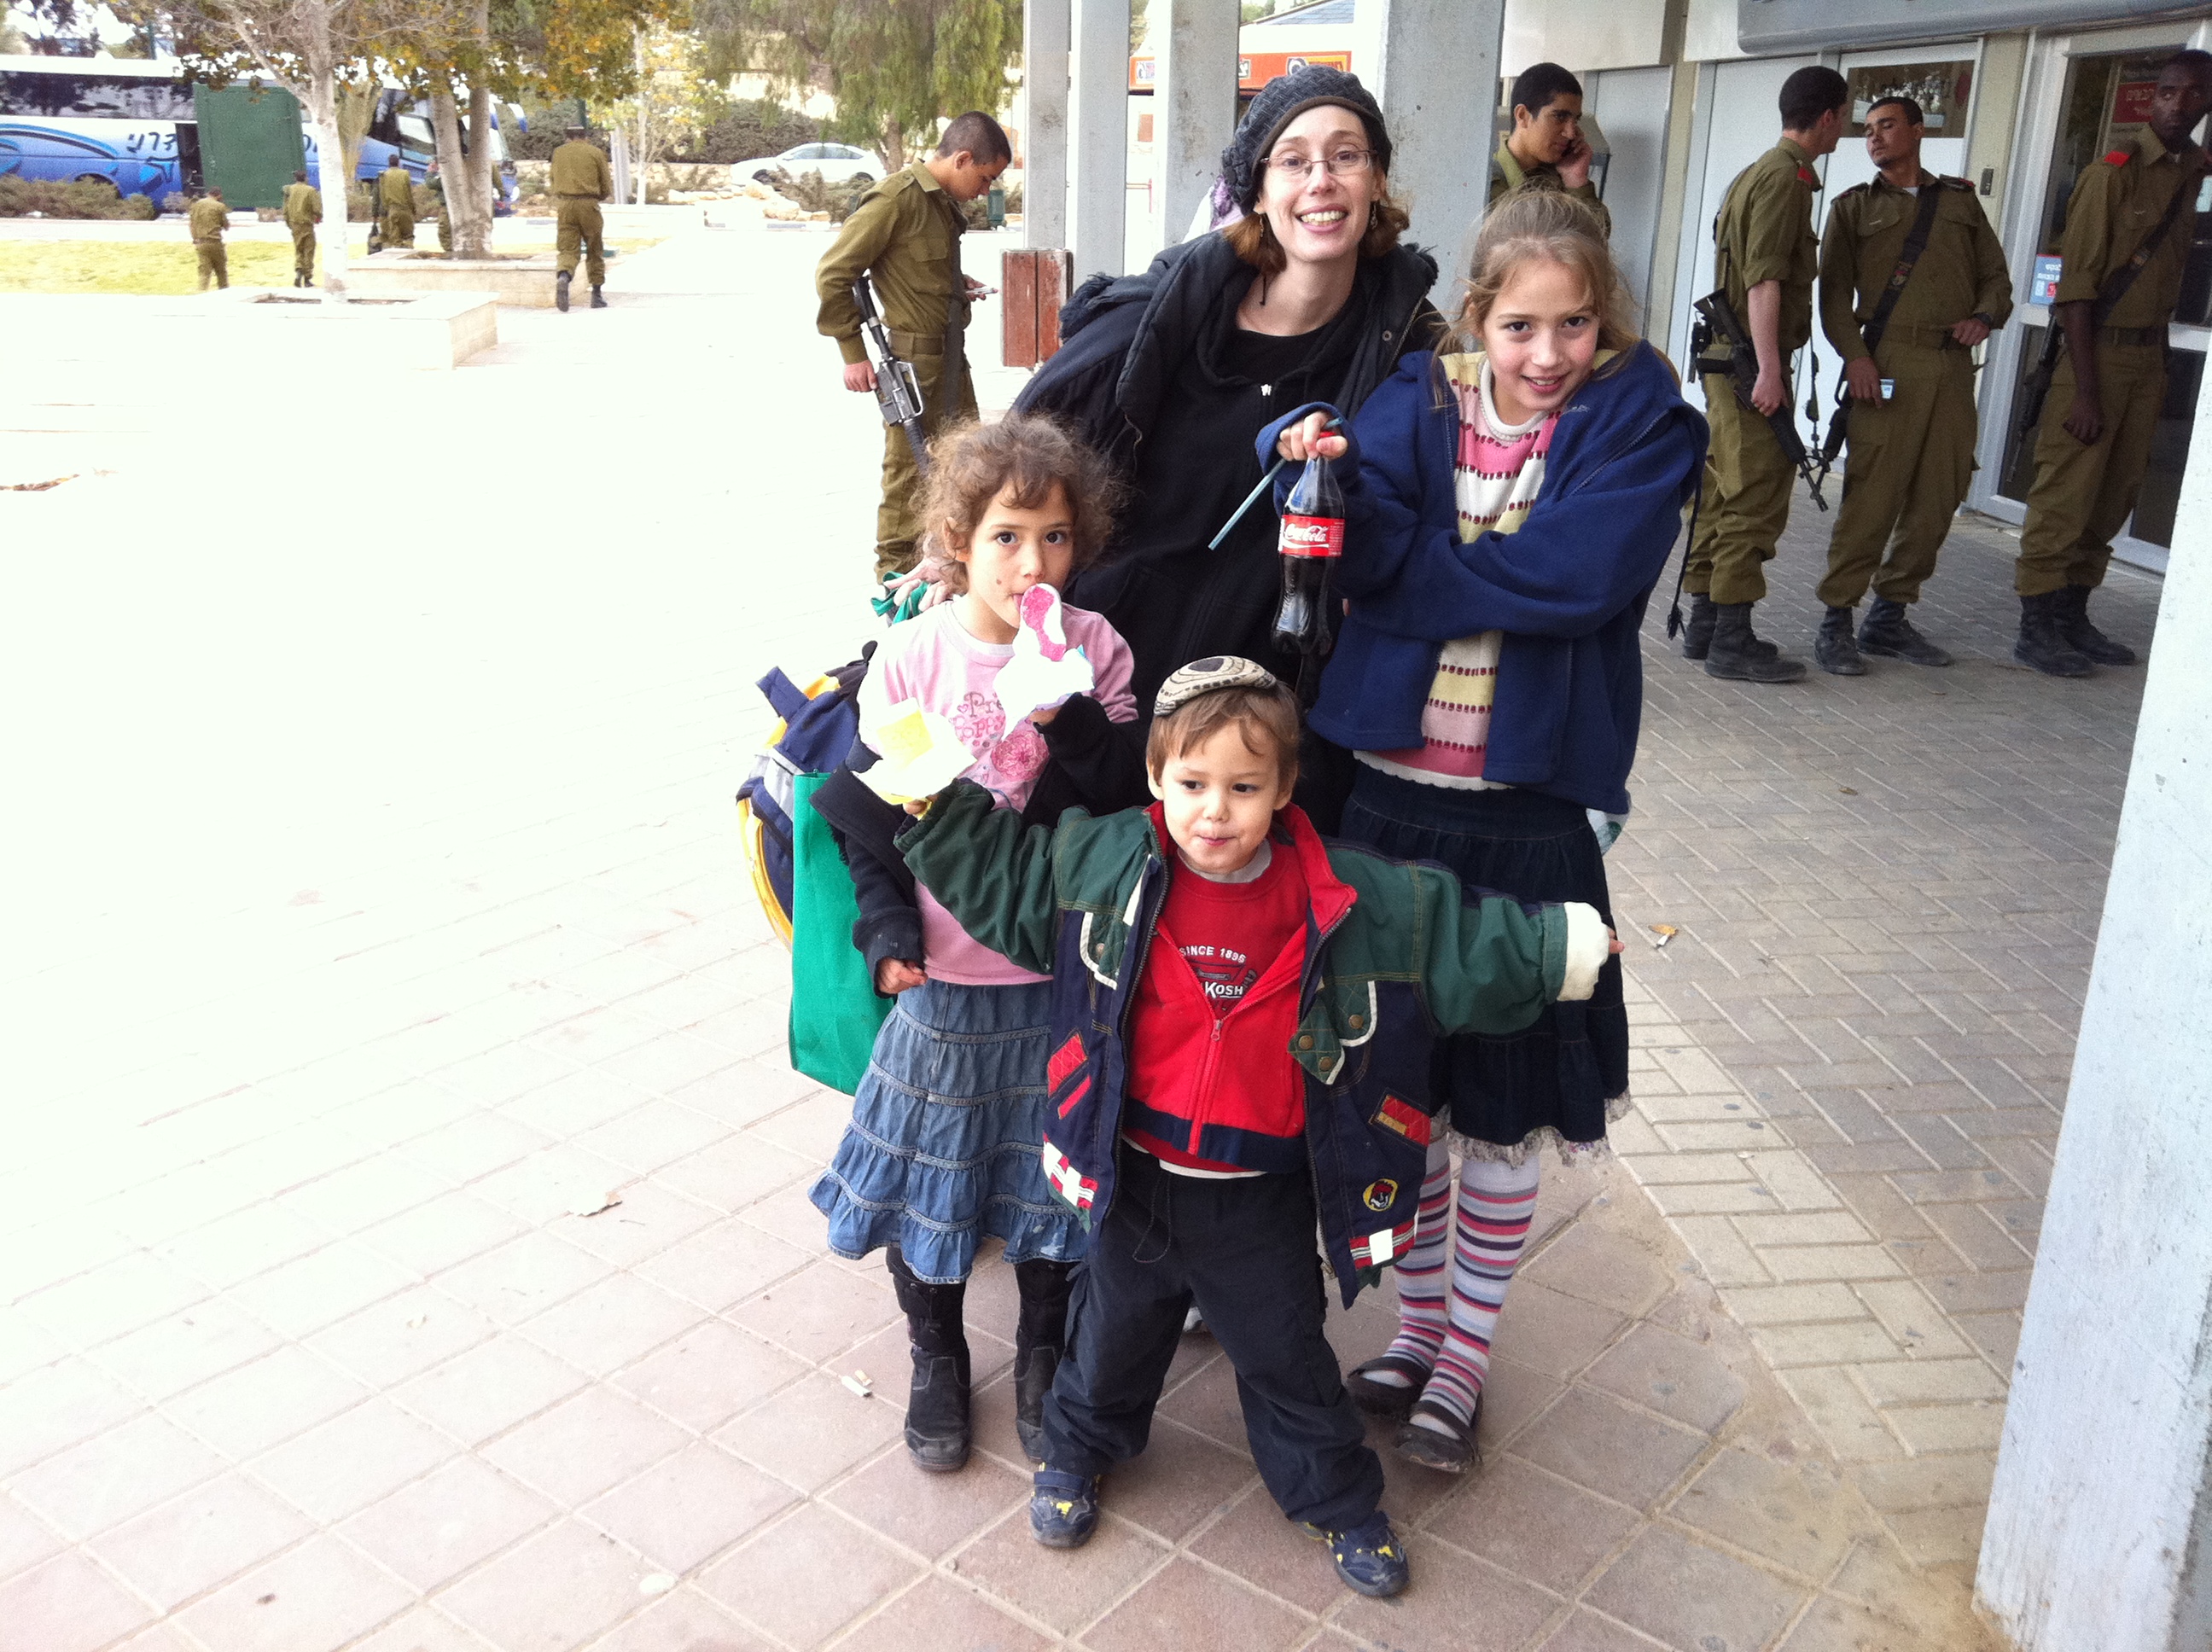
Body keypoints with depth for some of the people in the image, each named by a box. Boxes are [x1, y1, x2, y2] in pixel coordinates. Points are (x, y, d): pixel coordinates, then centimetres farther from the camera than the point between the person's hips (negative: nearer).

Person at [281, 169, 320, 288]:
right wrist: (318, 217, 8)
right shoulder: (311, 191, -10)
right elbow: (317, 208, -13)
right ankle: (307, 279, 5)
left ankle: (298, 271, -9)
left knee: (298, 250, 14)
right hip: (307, 224, -3)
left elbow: (285, 208, 6)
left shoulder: (289, 190, 3)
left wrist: (287, 222, 19)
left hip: (295, 224, 4)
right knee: (308, 251, 4)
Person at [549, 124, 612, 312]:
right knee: (595, 251, 12)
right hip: (588, 204, -1)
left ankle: (563, 277, -31)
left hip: (564, 205, 1)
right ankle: (597, 294, 16)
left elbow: (553, 181, 19)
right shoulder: (596, 152, 4)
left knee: (568, 249, 0)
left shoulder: (558, 152, 12)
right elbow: (606, 187, 4)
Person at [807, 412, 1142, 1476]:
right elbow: (869, 810, -4)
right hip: (941, 980, 0)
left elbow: (1130, 799, -13)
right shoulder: (911, 657, -9)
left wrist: (1065, 710, -26)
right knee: (926, 1177, 14)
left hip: (1060, 977, 1)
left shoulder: (1094, 649, -7)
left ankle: (1043, 1358, 40)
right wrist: (886, 933, -12)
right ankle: (937, 1360, 38)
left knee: (1050, 1176, 15)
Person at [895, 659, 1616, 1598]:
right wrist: (933, 802, -10)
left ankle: (1338, 1500, 42)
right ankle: (1076, 1451, 53)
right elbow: (991, 870, -1)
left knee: (1286, 1354, 18)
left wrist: (1566, 946, -9)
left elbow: (1470, 939, -6)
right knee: (1115, 1333, 25)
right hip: (1135, 1181, 1)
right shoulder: (1097, 864, -14)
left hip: (1263, 1197, -1)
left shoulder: (1354, 902, -16)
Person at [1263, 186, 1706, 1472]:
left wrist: (1409, 571, -13)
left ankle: (1466, 1359, 29)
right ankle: (1418, 1326, 35)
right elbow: (1375, 551, -13)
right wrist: (1328, 476, -33)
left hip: (1529, 816, -2)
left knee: (1502, 1108, 9)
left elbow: (1576, 573, -19)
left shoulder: (1642, 419, -4)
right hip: (1390, 794, 3)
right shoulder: (1418, 401, 3)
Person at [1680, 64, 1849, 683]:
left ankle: (1704, 627, 16)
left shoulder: (1757, 172, 18)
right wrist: (1769, 369, -22)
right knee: (1757, 499, -8)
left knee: (1723, 495, 11)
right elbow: (1764, 281, -19)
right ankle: (1732, 642, -7)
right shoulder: (1785, 177, -11)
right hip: (1751, 359, -10)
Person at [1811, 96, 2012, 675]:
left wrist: (1986, 316, 0)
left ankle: (1890, 616, 12)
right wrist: (1854, 355, -11)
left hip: (1953, 366, 4)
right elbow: (1834, 291, 4)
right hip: (1888, 363, -4)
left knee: (1937, 497, 2)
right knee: (1872, 494, -12)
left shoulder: (1959, 201, 22)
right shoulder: (1854, 207, 14)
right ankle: (1836, 620, -7)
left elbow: (1996, 273, 22)